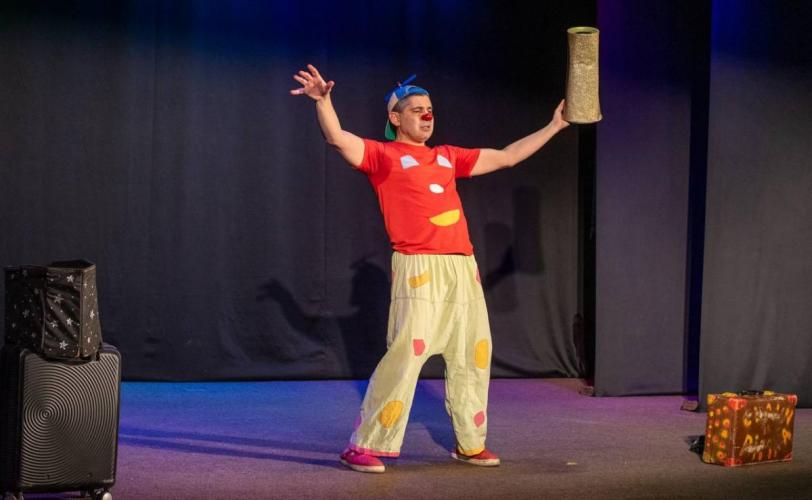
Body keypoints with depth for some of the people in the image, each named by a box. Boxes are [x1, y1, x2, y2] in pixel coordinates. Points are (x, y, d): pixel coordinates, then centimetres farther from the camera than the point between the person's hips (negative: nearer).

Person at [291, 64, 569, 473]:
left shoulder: (448, 157, 21)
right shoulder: (383, 156, 3)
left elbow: (506, 157, 28)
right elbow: (338, 139, -14)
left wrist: (553, 127, 30)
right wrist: (322, 101, -32)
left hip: (463, 269, 7)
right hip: (419, 269, -7)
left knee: (472, 355, 10)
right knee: (405, 354, -13)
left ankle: (470, 443, 23)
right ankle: (363, 447, -7)